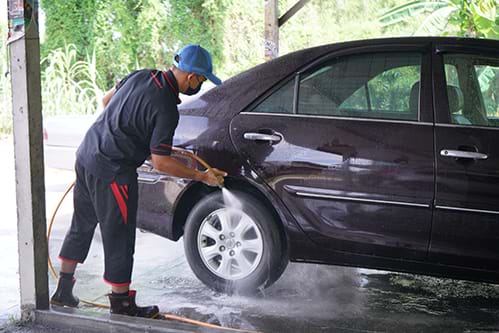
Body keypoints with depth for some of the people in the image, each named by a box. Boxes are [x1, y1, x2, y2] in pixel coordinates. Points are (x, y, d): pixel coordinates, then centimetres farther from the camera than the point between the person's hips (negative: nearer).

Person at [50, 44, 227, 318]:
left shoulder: (141, 76, 2)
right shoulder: (166, 109, -21)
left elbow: (106, 100, 18)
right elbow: (161, 163, -18)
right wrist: (201, 176, -9)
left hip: (86, 156, 9)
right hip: (112, 172, -9)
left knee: (81, 227, 21)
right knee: (119, 239, 4)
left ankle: (63, 290, 34)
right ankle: (121, 304, 16)